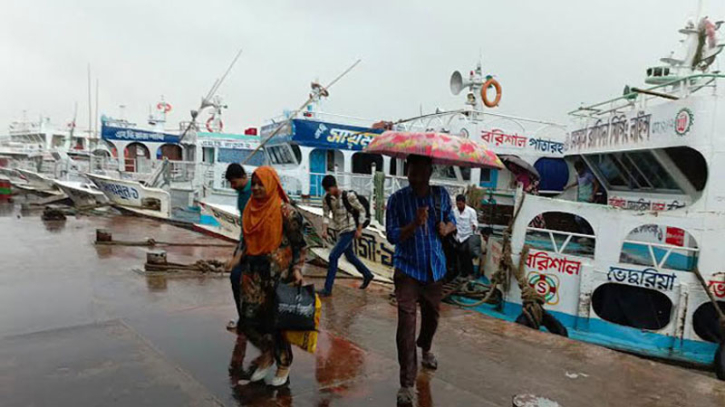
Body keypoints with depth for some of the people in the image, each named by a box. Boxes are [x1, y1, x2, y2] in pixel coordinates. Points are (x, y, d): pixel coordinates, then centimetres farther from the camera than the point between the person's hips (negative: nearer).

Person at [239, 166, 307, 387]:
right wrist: (243, 263, 19)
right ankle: (268, 353, 31)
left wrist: (297, 268, -17)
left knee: (277, 318, 5)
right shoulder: (250, 208, 7)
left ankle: (284, 364, 27)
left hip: (278, 273, -5)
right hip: (253, 272, 6)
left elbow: (300, 244, -9)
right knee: (249, 317, 4)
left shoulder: (286, 211, -12)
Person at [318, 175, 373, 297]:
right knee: (350, 256, 19)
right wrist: (324, 229, -15)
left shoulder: (348, 196, -18)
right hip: (340, 231, 7)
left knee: (333, 256, -12)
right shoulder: (327, 199, -4)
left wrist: (359, 229, -11)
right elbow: (326, 215, 1)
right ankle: (367, 275, 42)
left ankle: (327, 289, -5)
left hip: (349, 230, -7)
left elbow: (362, 211, -10)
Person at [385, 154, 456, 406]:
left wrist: (447, 227, -10)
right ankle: (406, 384, -1)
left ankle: (425, 349, 53)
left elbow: (452, 221, 14)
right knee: (406, 323, -11)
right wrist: (414, 224, -31)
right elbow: (392, 236, -15)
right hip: (407, 269, -4)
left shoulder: (441, 195, -1)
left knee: (432, 314, 21)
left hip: (435, 268, 4)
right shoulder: (397, 199, -11)